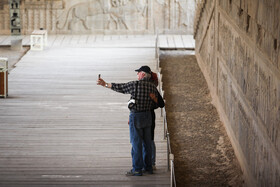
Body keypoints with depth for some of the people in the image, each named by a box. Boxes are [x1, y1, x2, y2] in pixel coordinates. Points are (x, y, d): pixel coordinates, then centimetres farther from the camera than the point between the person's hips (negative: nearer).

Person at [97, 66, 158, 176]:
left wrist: (105, 84, 6)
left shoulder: (135, 85, -14)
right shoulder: (153, 87, 3)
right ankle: (148, 167, 20)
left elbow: (119, 87, -5)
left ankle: (137, 169, 1)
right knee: (147, 142, 13)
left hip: (136, 117, -6)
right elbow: (154, 104, 8)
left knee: (136, 143, -2)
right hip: (148, 116, 6)